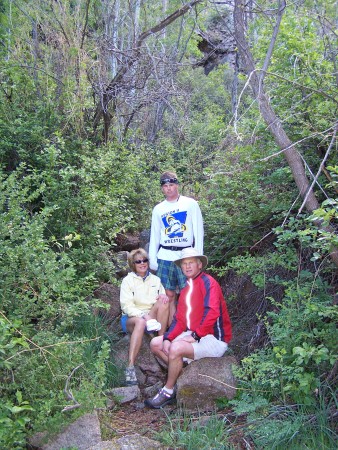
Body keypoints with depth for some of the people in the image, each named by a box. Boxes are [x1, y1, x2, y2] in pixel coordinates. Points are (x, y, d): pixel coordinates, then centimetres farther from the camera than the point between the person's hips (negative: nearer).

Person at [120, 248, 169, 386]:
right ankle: (130, 367, -43)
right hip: (132, 318, -3)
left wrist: (164, 296, -13)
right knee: (140, 322, -39)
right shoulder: (128, 280, 1)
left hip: (152, 318, 3)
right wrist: (143, 315, -25)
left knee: (163, 301, -25)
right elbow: (126, 306, -9)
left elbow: (163, 297, 13)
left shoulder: (155, 279, 14)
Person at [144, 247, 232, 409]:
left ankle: (168, 392, -7)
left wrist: (195, 336, -23)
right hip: (193, 335, 9)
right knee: (155, 344, 4)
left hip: (213, 339, -9)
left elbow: (212, 312, -26)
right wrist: (168, 338, -5)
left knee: (176, 348, -30)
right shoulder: (186, 288, 14)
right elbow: (179, 319, 10)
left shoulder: (208, 282, -12)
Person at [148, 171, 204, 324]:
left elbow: (198, 231, 1)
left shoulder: (190, 204, 4)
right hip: (165, 256, 3)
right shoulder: (158, 209, 13)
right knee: (169, 295, 5)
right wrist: (152, 260, 7)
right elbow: (154, 236, 15)